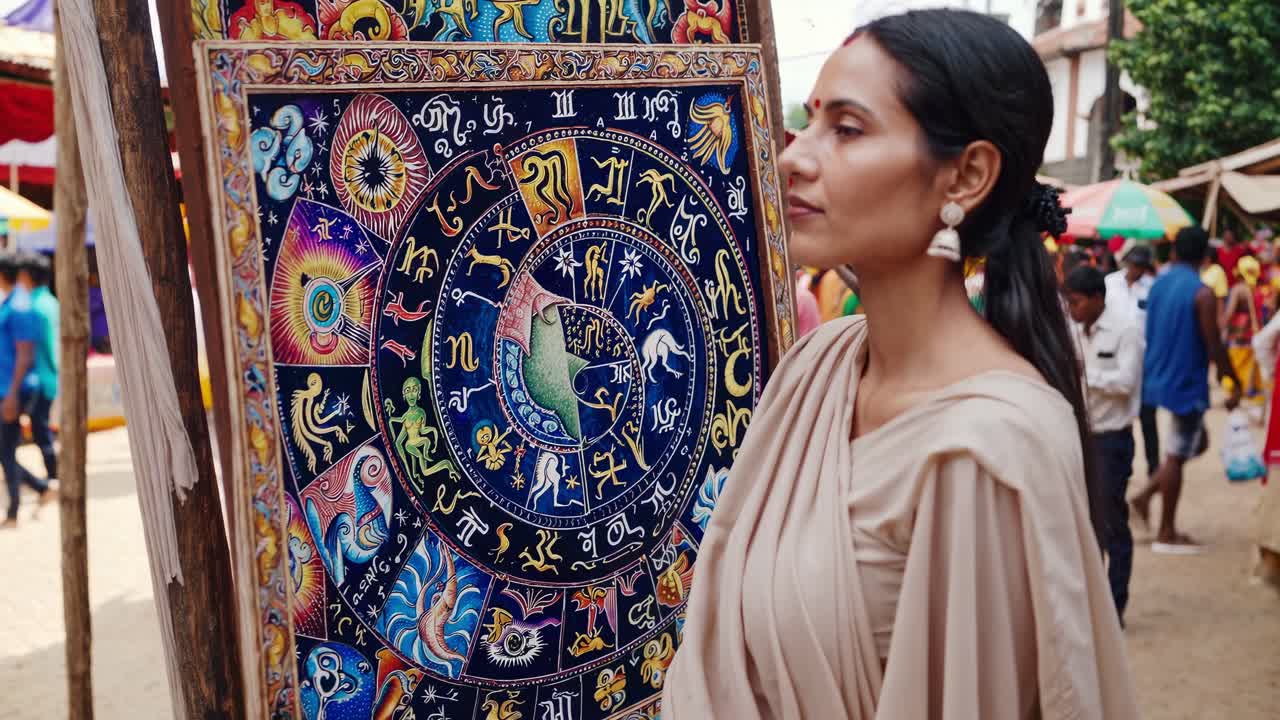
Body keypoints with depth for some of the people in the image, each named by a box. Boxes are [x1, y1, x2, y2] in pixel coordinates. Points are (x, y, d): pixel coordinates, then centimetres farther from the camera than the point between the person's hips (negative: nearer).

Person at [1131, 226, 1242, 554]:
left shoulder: (1158, 284, 5)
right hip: (1185, 383, -7)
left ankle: (1146, 496, 14)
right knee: (1176, 456, 2)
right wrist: (1236, 383, -6)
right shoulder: (1202, 294, -17)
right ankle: (1167, 534, 10)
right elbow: (1214, 346, -16)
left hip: (1159, 378, 7)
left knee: (1197, 442, 22)